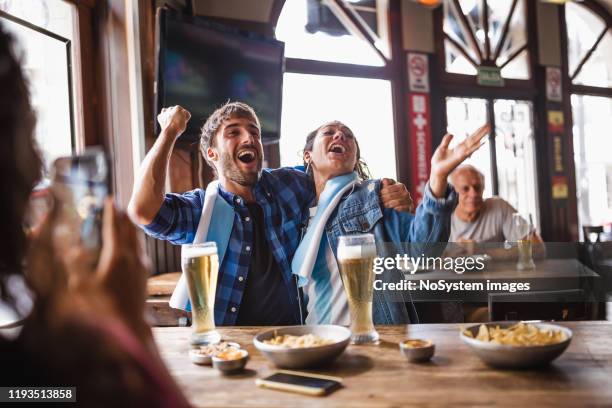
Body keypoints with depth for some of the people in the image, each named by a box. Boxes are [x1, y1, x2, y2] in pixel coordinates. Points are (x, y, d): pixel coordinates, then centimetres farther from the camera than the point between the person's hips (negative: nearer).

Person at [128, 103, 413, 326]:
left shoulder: (288, 184, 4)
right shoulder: (201, 209, -3)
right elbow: (143, 210, -22)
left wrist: (388, 195, -5)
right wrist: (169, 132, -11)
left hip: (289, 334, 2)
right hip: (225, 341, -1)